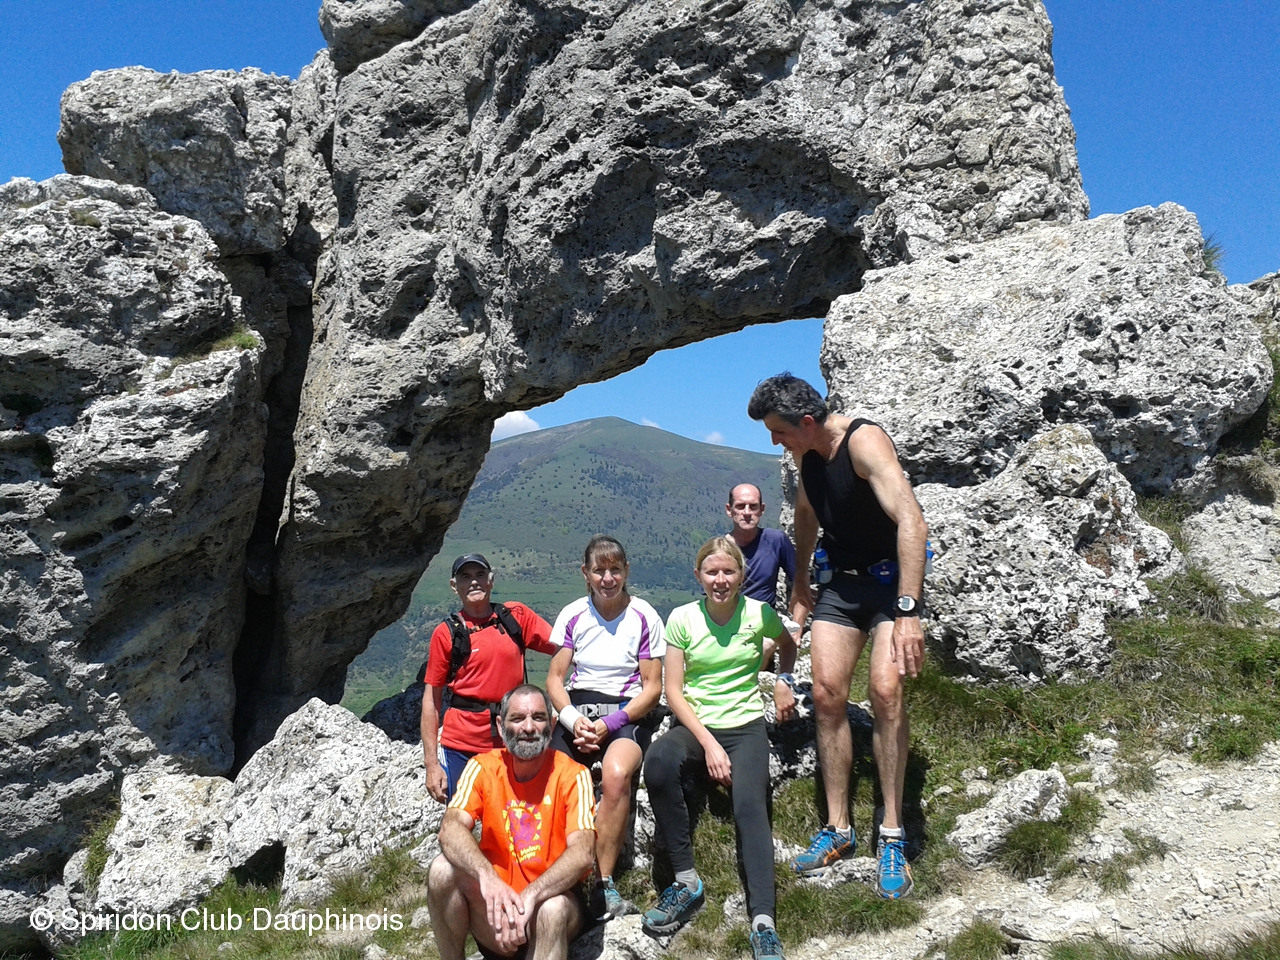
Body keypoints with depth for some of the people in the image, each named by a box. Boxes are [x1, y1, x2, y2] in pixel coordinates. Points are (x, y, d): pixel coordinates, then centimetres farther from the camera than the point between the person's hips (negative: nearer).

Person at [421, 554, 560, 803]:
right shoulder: (446, 633, 0)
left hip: (511, 744, 1)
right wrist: (431, 763, -3)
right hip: (461, 747, -1)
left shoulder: (516, 616, 4)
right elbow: (431, 699, 1)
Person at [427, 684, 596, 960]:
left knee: (552, 908, -36)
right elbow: (451, 828, -19)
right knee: (442, 870, -23)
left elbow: (582, 852, -22)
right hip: (493, 905, 3)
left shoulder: (572, 775, -9)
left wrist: (530, 896, -38)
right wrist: (487, 877, -39)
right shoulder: (483, 767, -3)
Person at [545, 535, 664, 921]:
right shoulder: (573, 615, 8)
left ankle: (604, 884, -22)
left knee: (616, 774, -34)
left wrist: (610, 723, -12)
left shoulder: (644, 617, 0)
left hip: (628, 712, -2)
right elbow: (554, 678, 7)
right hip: (577, 709, 3)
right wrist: (573, 719, -12)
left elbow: (653, 687, 0)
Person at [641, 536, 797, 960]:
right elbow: (673, 690, -3)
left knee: (749, 803, -30)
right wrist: (709, 744, -13)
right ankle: (687, 881, -22)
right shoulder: (682, 618, -2)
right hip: (694, 724, 0)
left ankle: (763, 923, -31)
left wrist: (783, 683, 6)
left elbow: (787, 645, 24)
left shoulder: (759, 614, 0)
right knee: (658, 762, -34)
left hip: (746, 726, 0)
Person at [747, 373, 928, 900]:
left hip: (891, 580, -6)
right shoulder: (807, 454, 2)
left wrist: (908, 611, -40)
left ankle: (893, 836, -8)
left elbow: (911, 522, -33)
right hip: (840, 583, 7)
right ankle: (838, 829, 6)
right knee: (827, 693, -5)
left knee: (885, 690, -20)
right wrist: (800, 582, 25)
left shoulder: (864, 441, -22)